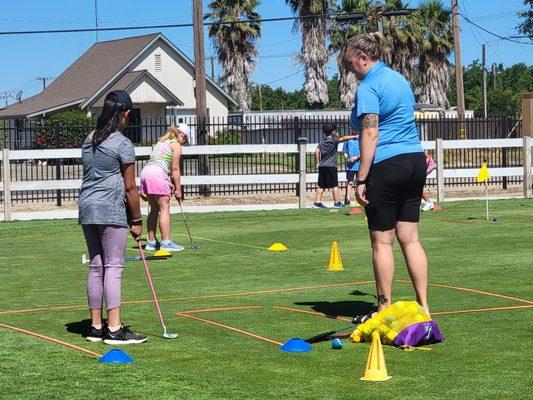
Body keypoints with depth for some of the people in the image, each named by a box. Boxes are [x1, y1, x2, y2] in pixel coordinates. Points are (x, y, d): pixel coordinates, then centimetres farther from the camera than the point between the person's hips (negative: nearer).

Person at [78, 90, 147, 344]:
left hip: (86, 207, 8)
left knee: (96, 266, 11)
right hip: (110, 210, -7)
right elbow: (130, 188, -8)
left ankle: (96, 326, 15)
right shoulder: (122, 144, -9)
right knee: (113, 267, -6)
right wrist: (136, 220, 1)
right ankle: (114, 329, -7)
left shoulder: (89, 140, 14)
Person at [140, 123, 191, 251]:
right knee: (165, 208, -5)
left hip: (146, 170, 8)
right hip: (157, 174, -8)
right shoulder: (176, 145, 1)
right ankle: (166, 242, -9)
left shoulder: (161, 141, 26)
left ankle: (151, 242, 16)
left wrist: (170, 181, 18)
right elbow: (175, 169, -2)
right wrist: (178, 189, 3)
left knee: (154, 209, 14)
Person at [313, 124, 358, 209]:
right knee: (335, 185, -1)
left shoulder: (322, 142, 12)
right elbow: (343, 138, -12)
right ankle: (337, 202, -1)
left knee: (321, 185, 7)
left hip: (322, 166, 6)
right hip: (331, 166, -6)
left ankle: (317, 202, 2)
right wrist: (354, 136, -9)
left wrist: (318, 163, 11)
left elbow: (317, 152, 6)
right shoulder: (333, 140, -4)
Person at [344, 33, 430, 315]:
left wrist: (361, 179, -16)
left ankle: (385, 308, 5)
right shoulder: (400, 80, 16)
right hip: (415, 160, 8)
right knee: (410, 238, 9)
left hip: (386, 165, -8)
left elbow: (370, 136, -17)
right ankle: (423, 307, 8)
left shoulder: (368, 87, -10)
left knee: (382, 241, 0)